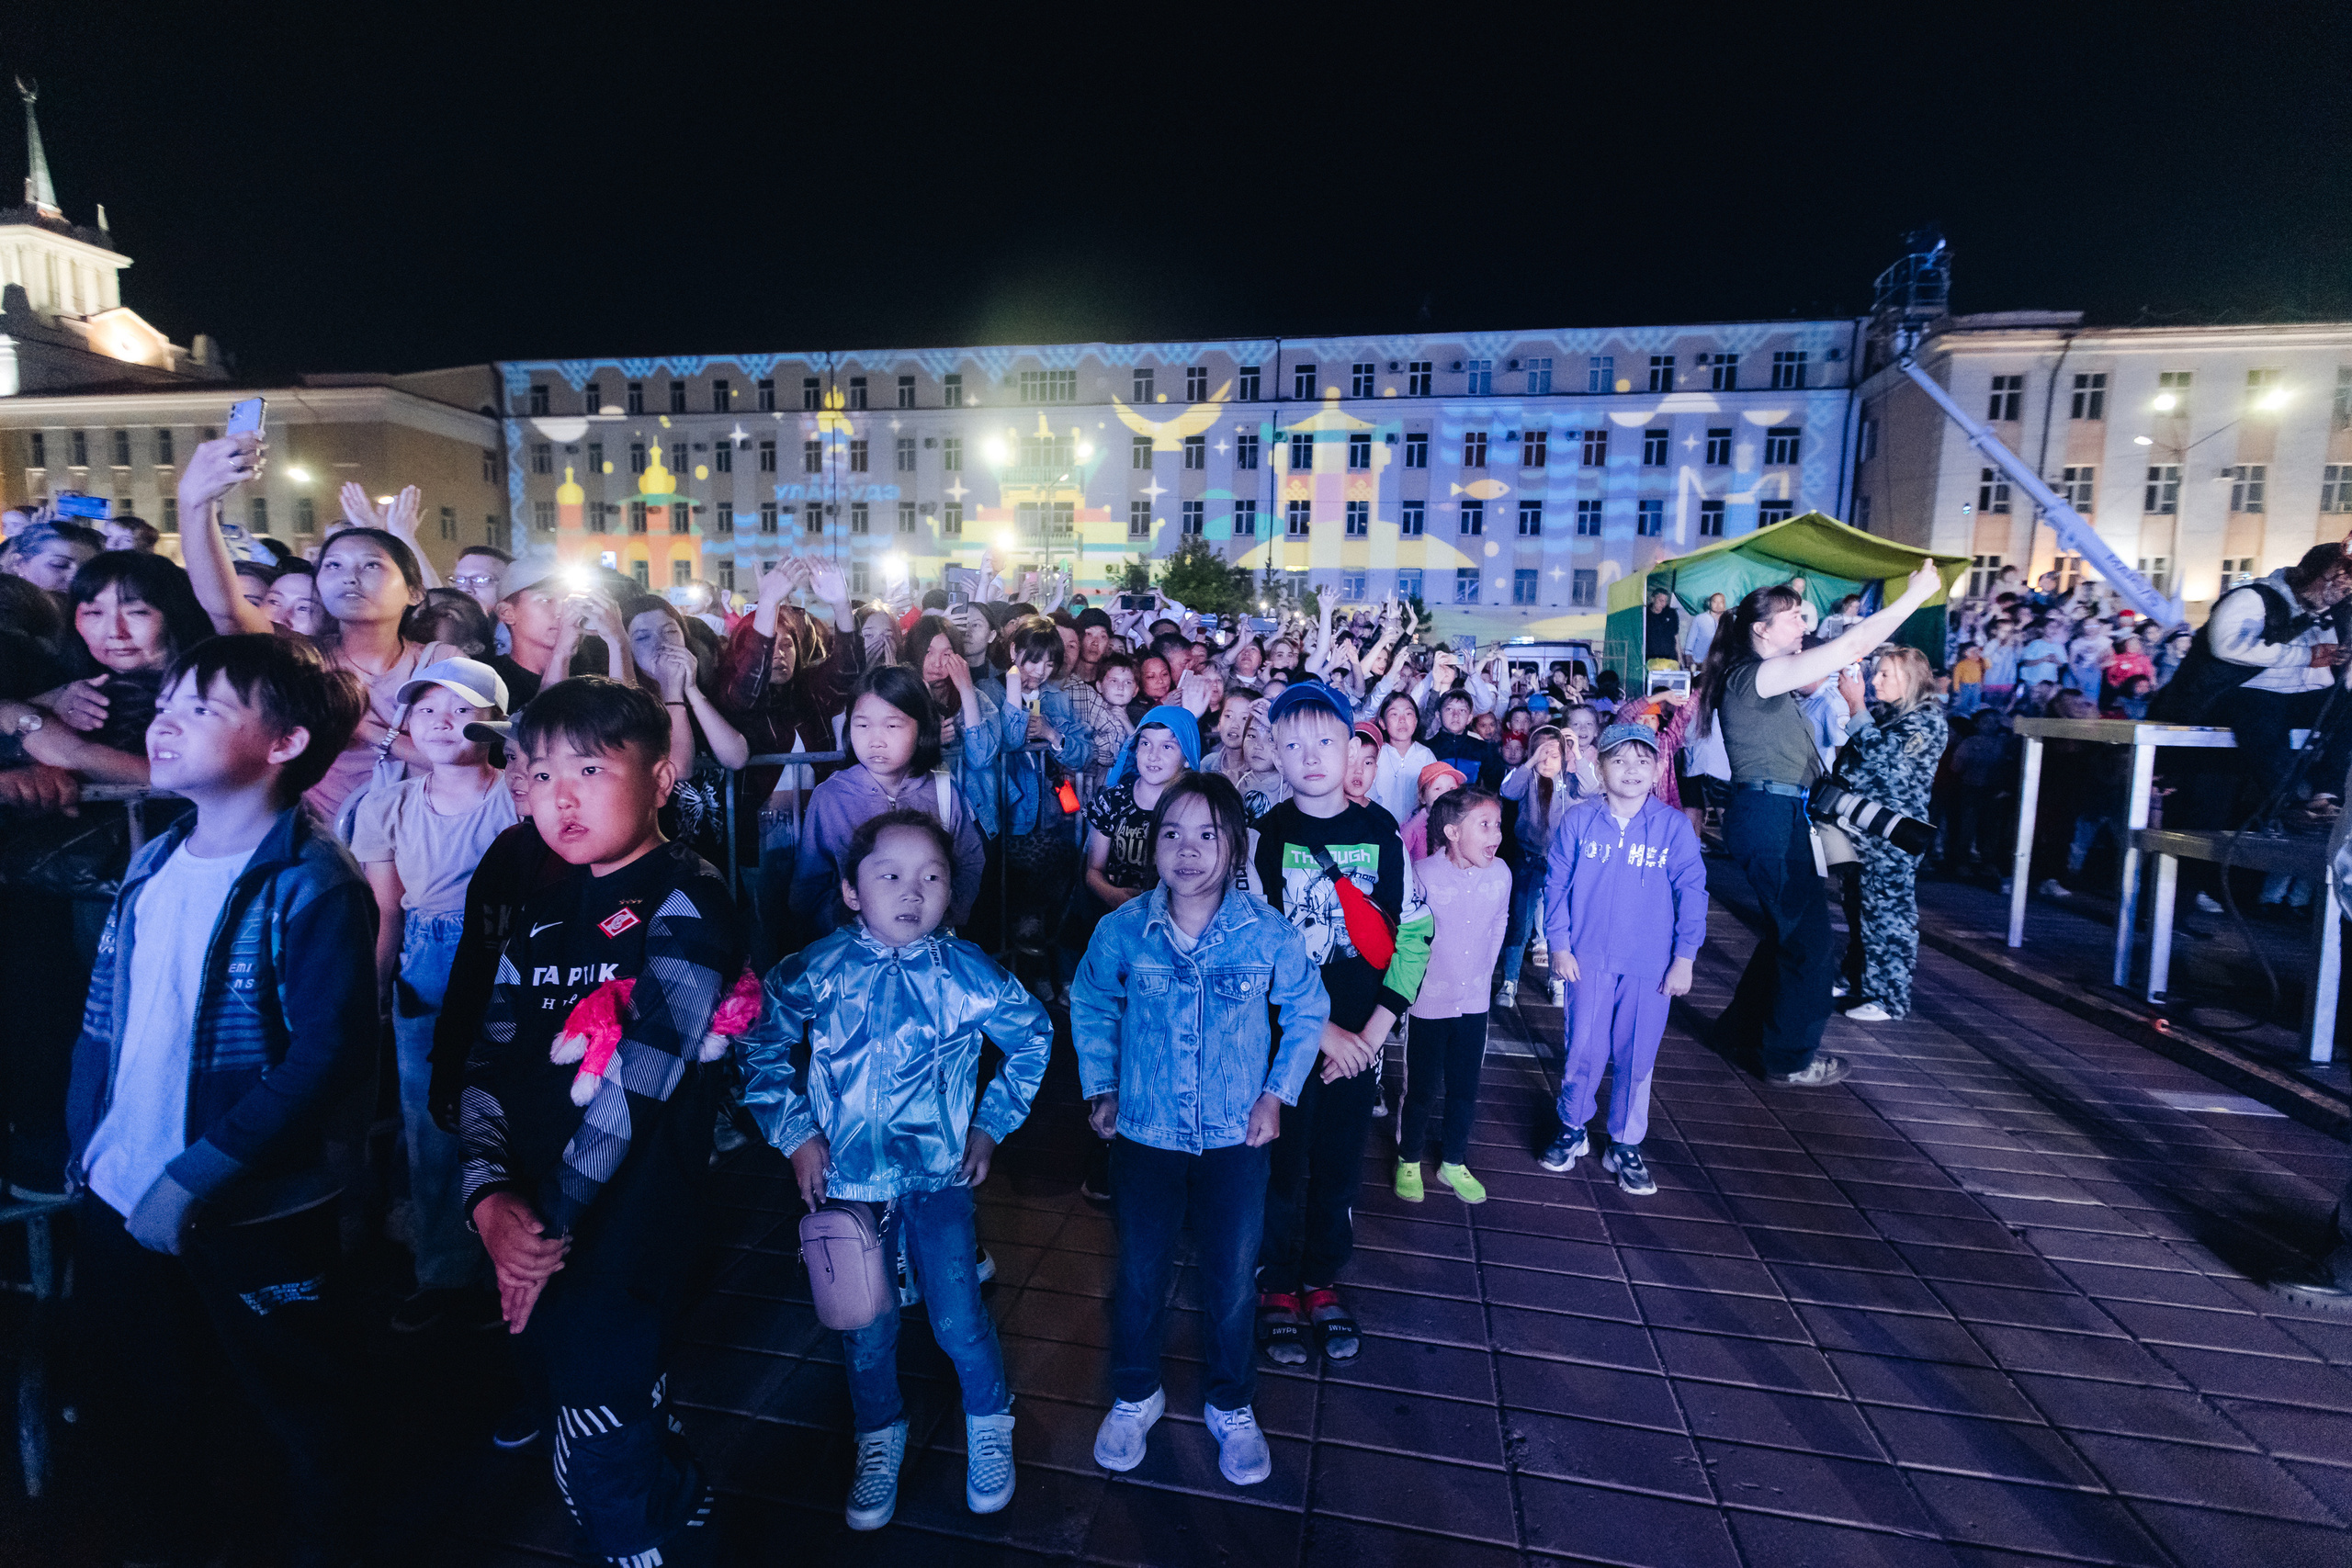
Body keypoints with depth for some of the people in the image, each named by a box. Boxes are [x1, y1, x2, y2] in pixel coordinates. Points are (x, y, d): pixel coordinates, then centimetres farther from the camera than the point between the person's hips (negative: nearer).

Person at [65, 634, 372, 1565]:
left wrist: (199, 1175, -22)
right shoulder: (150, 867, 2)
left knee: (301, 1417, 14)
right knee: (139, 1410, 26)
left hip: (255, 1213, -6)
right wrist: (81, 1141, 5)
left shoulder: (312, 886, -19)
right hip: (118, 1200, 6)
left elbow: (330, 1055, -23)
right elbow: (105, 1018, 9)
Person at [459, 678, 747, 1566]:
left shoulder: (684, 902, -15)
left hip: (626, 1238, -7)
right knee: (629, 1433, 24)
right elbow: (491, 1064, 4)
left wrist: (552, 1220, -15)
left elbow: (636, 1079, -20)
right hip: (534, 1235, 7)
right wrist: (489, 1197, -10)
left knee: (601, 1474, 5)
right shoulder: (545, 916, 9)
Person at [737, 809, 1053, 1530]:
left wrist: (990, 1124, 1)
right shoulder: (817, 970, -11)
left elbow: (1033, 1036, 1)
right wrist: (793, 1132, -2)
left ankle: (990, 1426, 36)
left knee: (958, 1317, 5)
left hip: (938, 1173, -1)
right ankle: (879, 1438, 44)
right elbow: (760, 1046, 3)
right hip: (846, 1179, 1)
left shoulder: (965, 971, -13)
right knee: (865, 1325, 15)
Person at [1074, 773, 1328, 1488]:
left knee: (1232, 1280, 14)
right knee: (1139, 1273, 16)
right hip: (1145, 1134, 1)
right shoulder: (1122, 930, -13)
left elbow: (1308, 1011, 1)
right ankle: (1135, 1395, 43)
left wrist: (1277, 1093, -3)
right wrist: (1100, 1088, 2)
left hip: (1237, 1136, 0)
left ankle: (1231, 1407, 41)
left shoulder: (1268, 933, -15)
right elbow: (1090, 1007, 6)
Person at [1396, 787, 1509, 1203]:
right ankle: (1409, 1160, 32)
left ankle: (1454, 1162, 36)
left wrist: (1483, 971, 14)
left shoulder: (1500, 873, -7)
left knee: (1465, 1090, 15)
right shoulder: (1424, 874, -21)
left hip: (1474, 1001, 4)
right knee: (1422, 1090, 10)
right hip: (1428, 1002, -4)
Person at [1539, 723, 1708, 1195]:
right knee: (1583, 1050, 8)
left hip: (1650, 965, 1)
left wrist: (1685, 957, -3)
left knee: (1637, 1057, 10)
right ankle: (1572, 1129, 30)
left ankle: (1625, 1146, 27)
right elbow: (1557, 885, 0)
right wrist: (1559, 945, -3)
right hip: (1588, 959, 0)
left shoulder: (1674, 825, -3)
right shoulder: (1579, 820, -3)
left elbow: (1692, 892, 0)